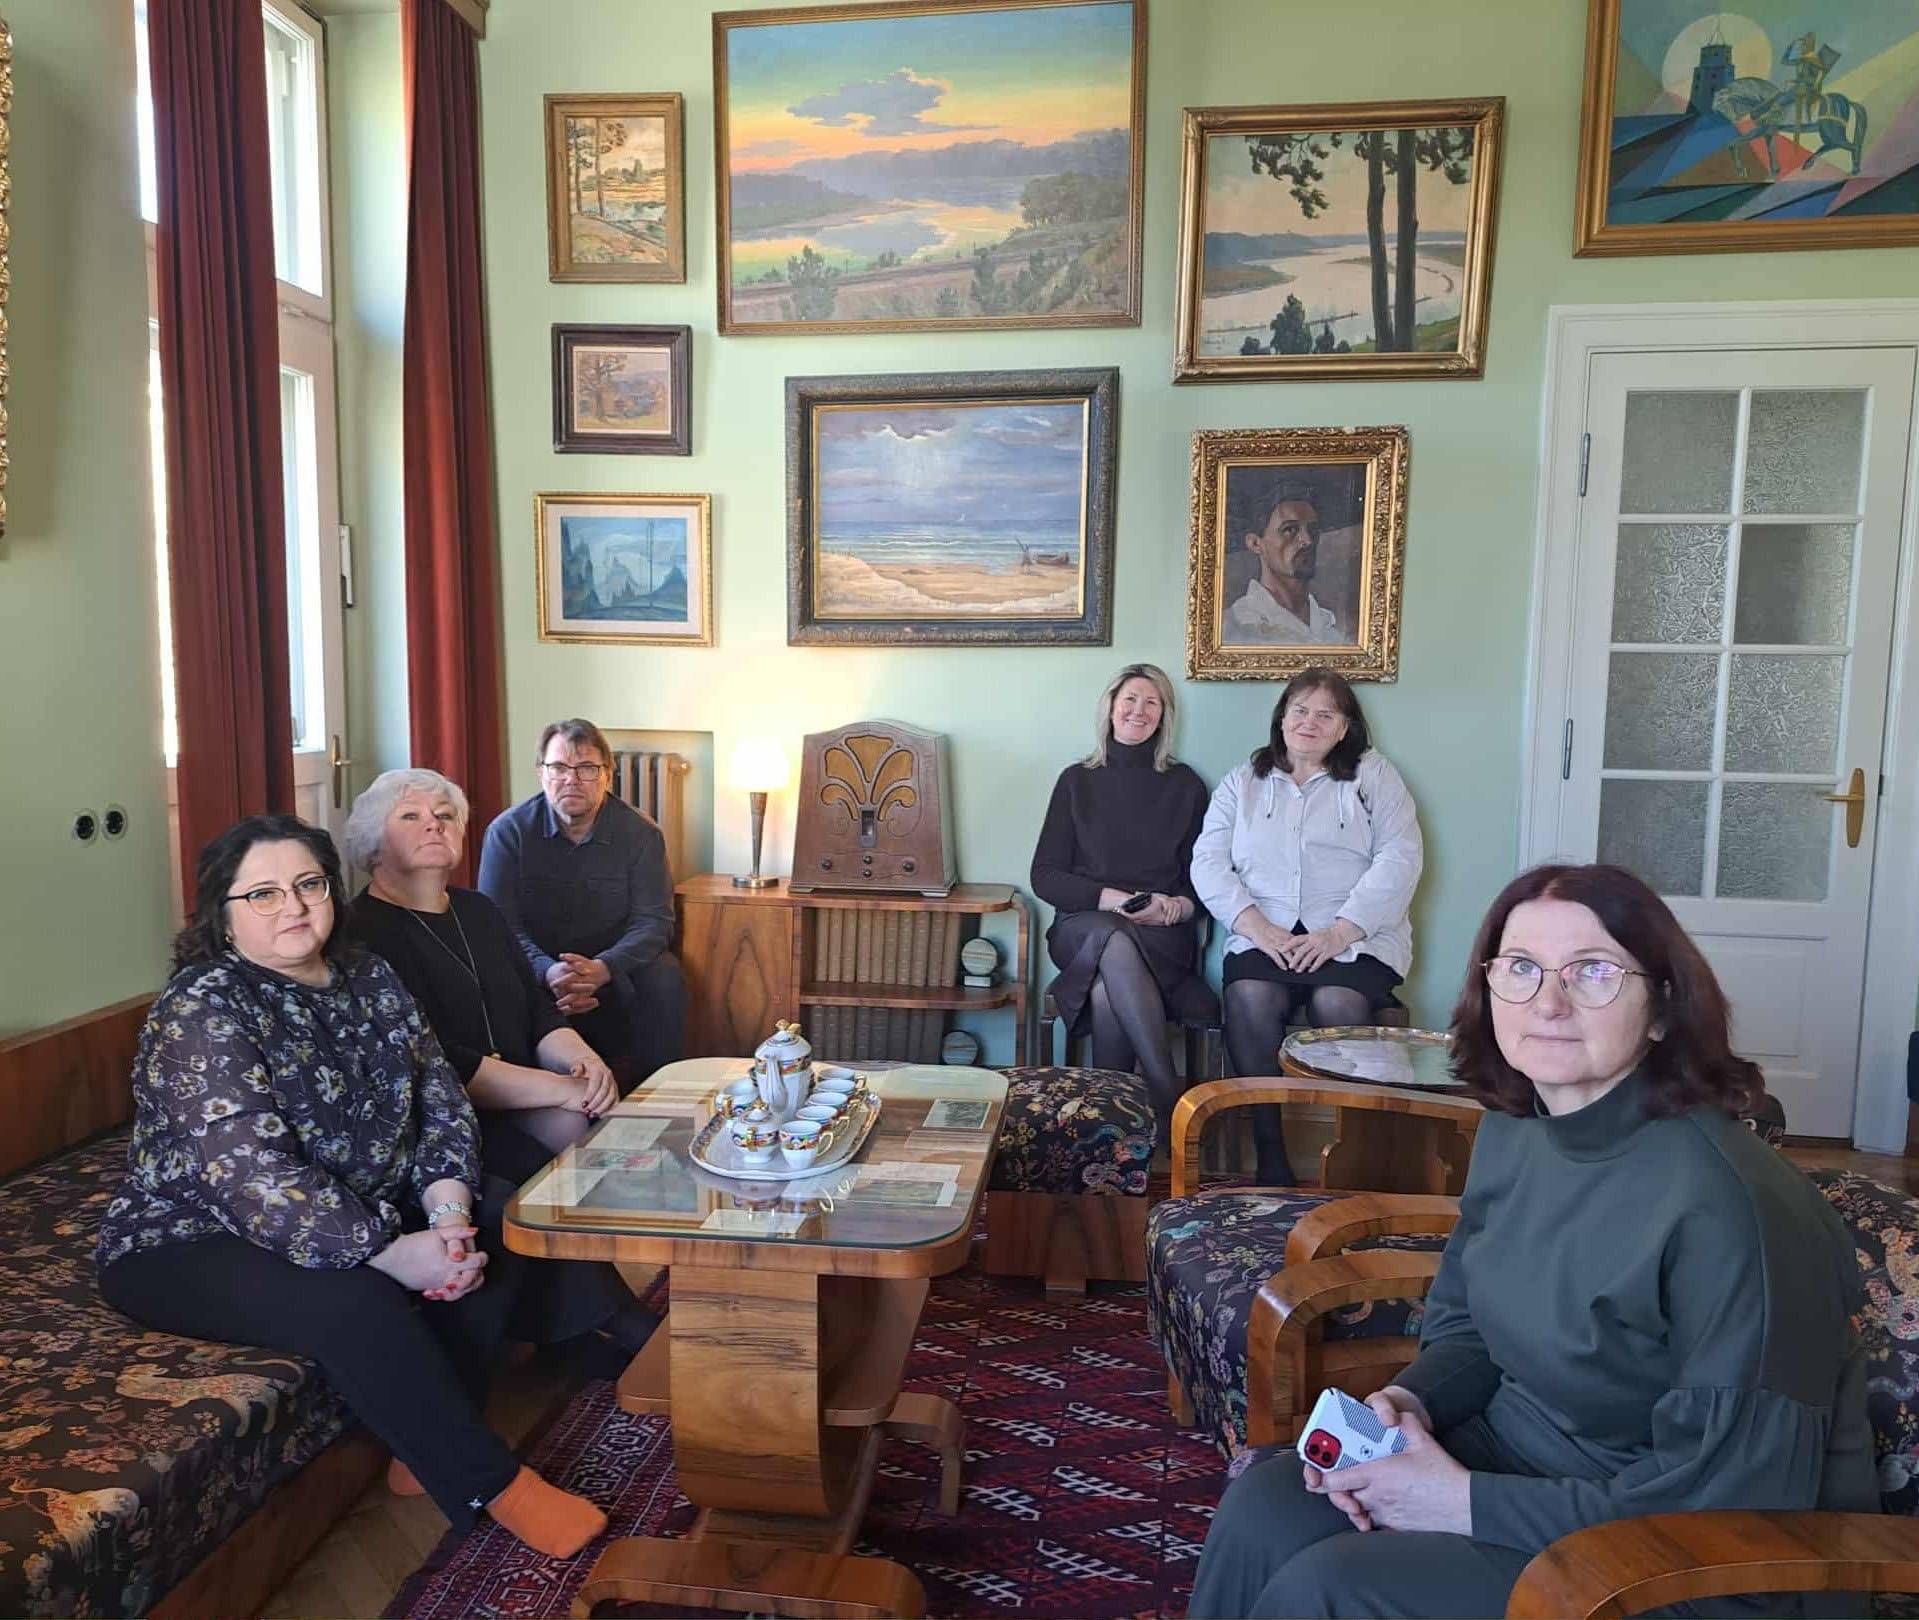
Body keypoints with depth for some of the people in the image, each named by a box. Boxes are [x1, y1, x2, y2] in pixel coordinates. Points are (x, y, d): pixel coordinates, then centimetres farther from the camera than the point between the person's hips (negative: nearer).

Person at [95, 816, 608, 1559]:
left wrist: (448, 1209, -20)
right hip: (191, 1243, -8)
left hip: (359, 1209, 8)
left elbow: (440, 1100, -1)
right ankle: (491, 1485, -16)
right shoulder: (202, 1009, -22)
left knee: (499, 1214, -4)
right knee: (356, 1303, -33)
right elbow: (252, 1175, -31)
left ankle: (428, 1448, -2)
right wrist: (393, 1254, -32)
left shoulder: (370, 980, 0)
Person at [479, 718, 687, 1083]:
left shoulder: (640, 834, -5)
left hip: (616, 962, 1)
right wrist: (547, 971, -33)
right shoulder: (508, 831, -6)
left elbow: (653, 920, -11)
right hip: (536, 964, 0)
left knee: (664, 978, -28)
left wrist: (601, 968, -31)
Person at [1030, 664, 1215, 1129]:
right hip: (1084, 928, 0)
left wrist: (1179, 906, -12)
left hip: (1164, 935, 0)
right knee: (1115, 942, -38)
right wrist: (1114, 899, -11)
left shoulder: (1185, 786, 13)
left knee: (1107, 992, -35)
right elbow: (1045, 876, 4)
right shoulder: (1077, 781, 12)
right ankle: (1170, 1098, -39)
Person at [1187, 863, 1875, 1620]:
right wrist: (1408, 1402, -11)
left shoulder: (1726, 1203, -27)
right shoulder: (1512, 1129, -3)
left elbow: (1738, 1496, -25)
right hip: (1520, 1456, 7)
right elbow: (1469, 1326, 11)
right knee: (1262, 1508, -8)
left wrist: (1470, 1502, -22)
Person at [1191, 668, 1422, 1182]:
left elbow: (1400, 860, -1)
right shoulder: (1242, 782, 18)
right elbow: (1209, 861, 7)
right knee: (1250, 997, -30)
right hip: (1264, 938, 1)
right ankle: (1270, 1156, -22)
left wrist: (1339, 933, -13)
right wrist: (1257, 926, -10)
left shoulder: (1373, 775, 12)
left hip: (1356, 940, -1)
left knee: (1336, 1003, -32)